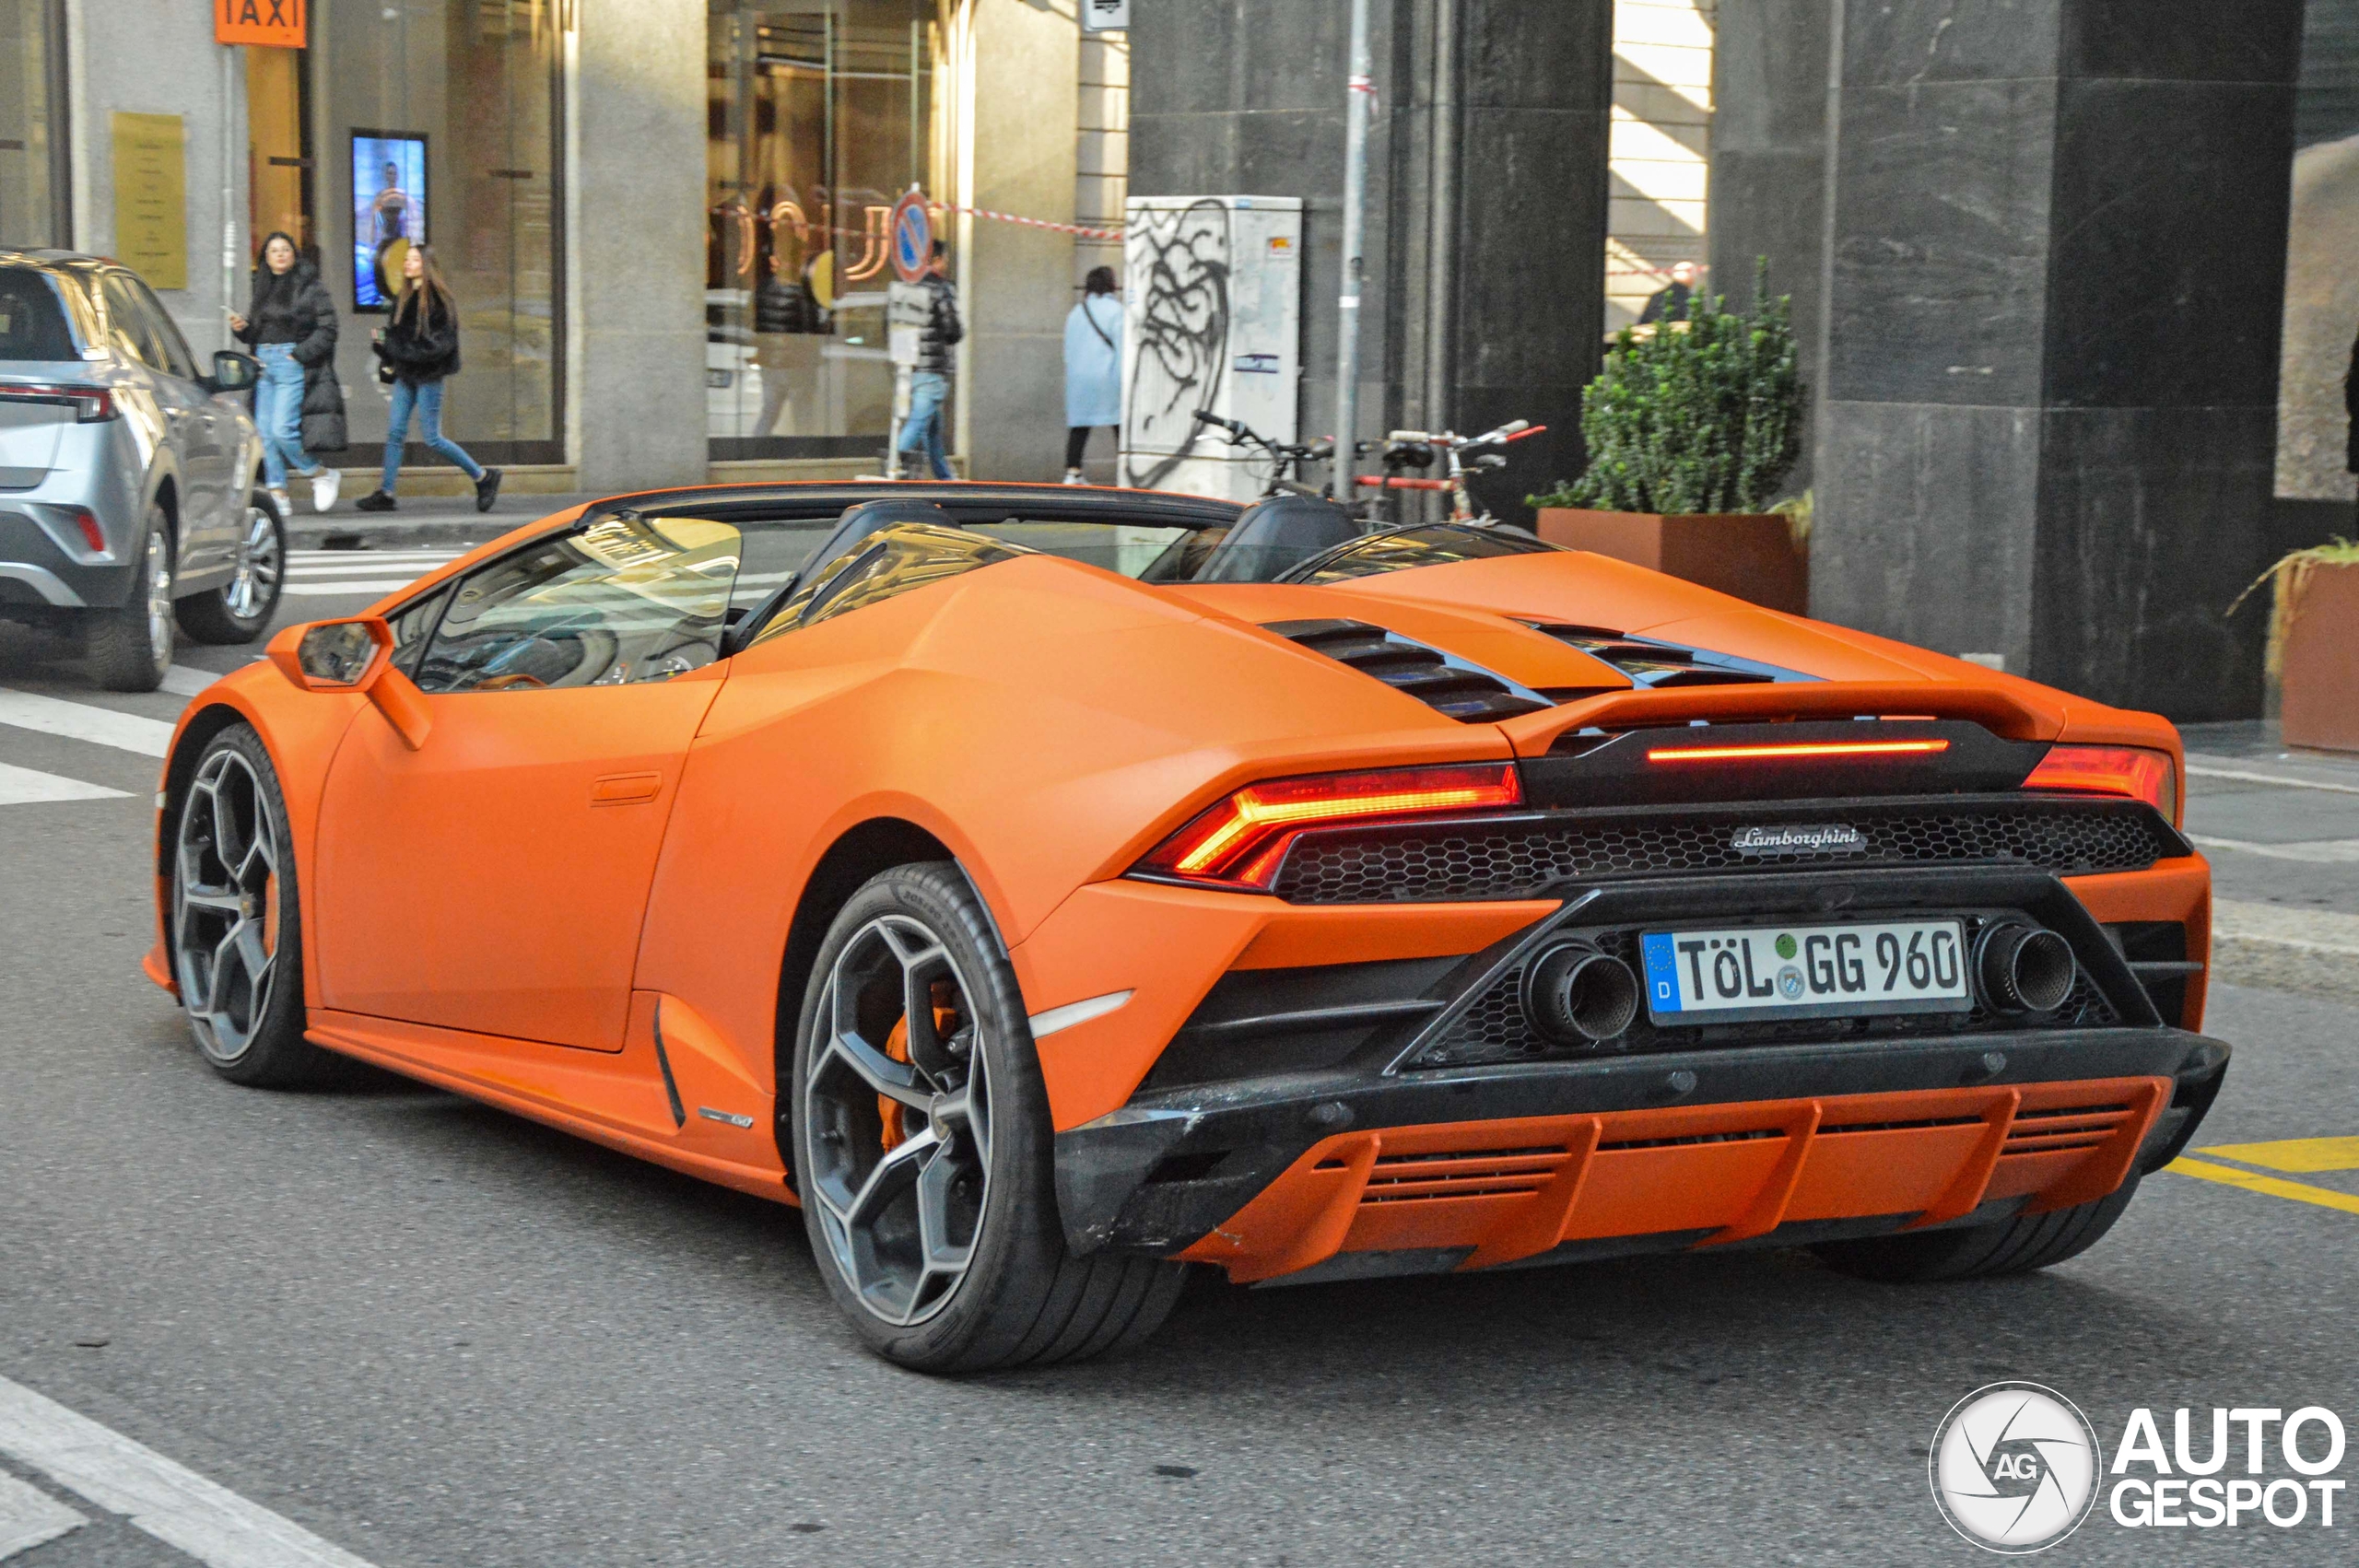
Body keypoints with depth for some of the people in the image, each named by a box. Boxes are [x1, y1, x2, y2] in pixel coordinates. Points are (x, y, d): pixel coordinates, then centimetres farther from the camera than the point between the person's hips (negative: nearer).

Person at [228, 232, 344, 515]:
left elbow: (327, 328, -7)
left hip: (292, 363, -6)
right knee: (265, 432, 1)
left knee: (282, 430, -15)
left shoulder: (310, 287, -3)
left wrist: (300, 353, -14)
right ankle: (277, 494, 5)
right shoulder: (259, 289, 16)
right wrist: (242, 327, -1)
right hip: (263, 362, 6)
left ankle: (323, 475, 5)